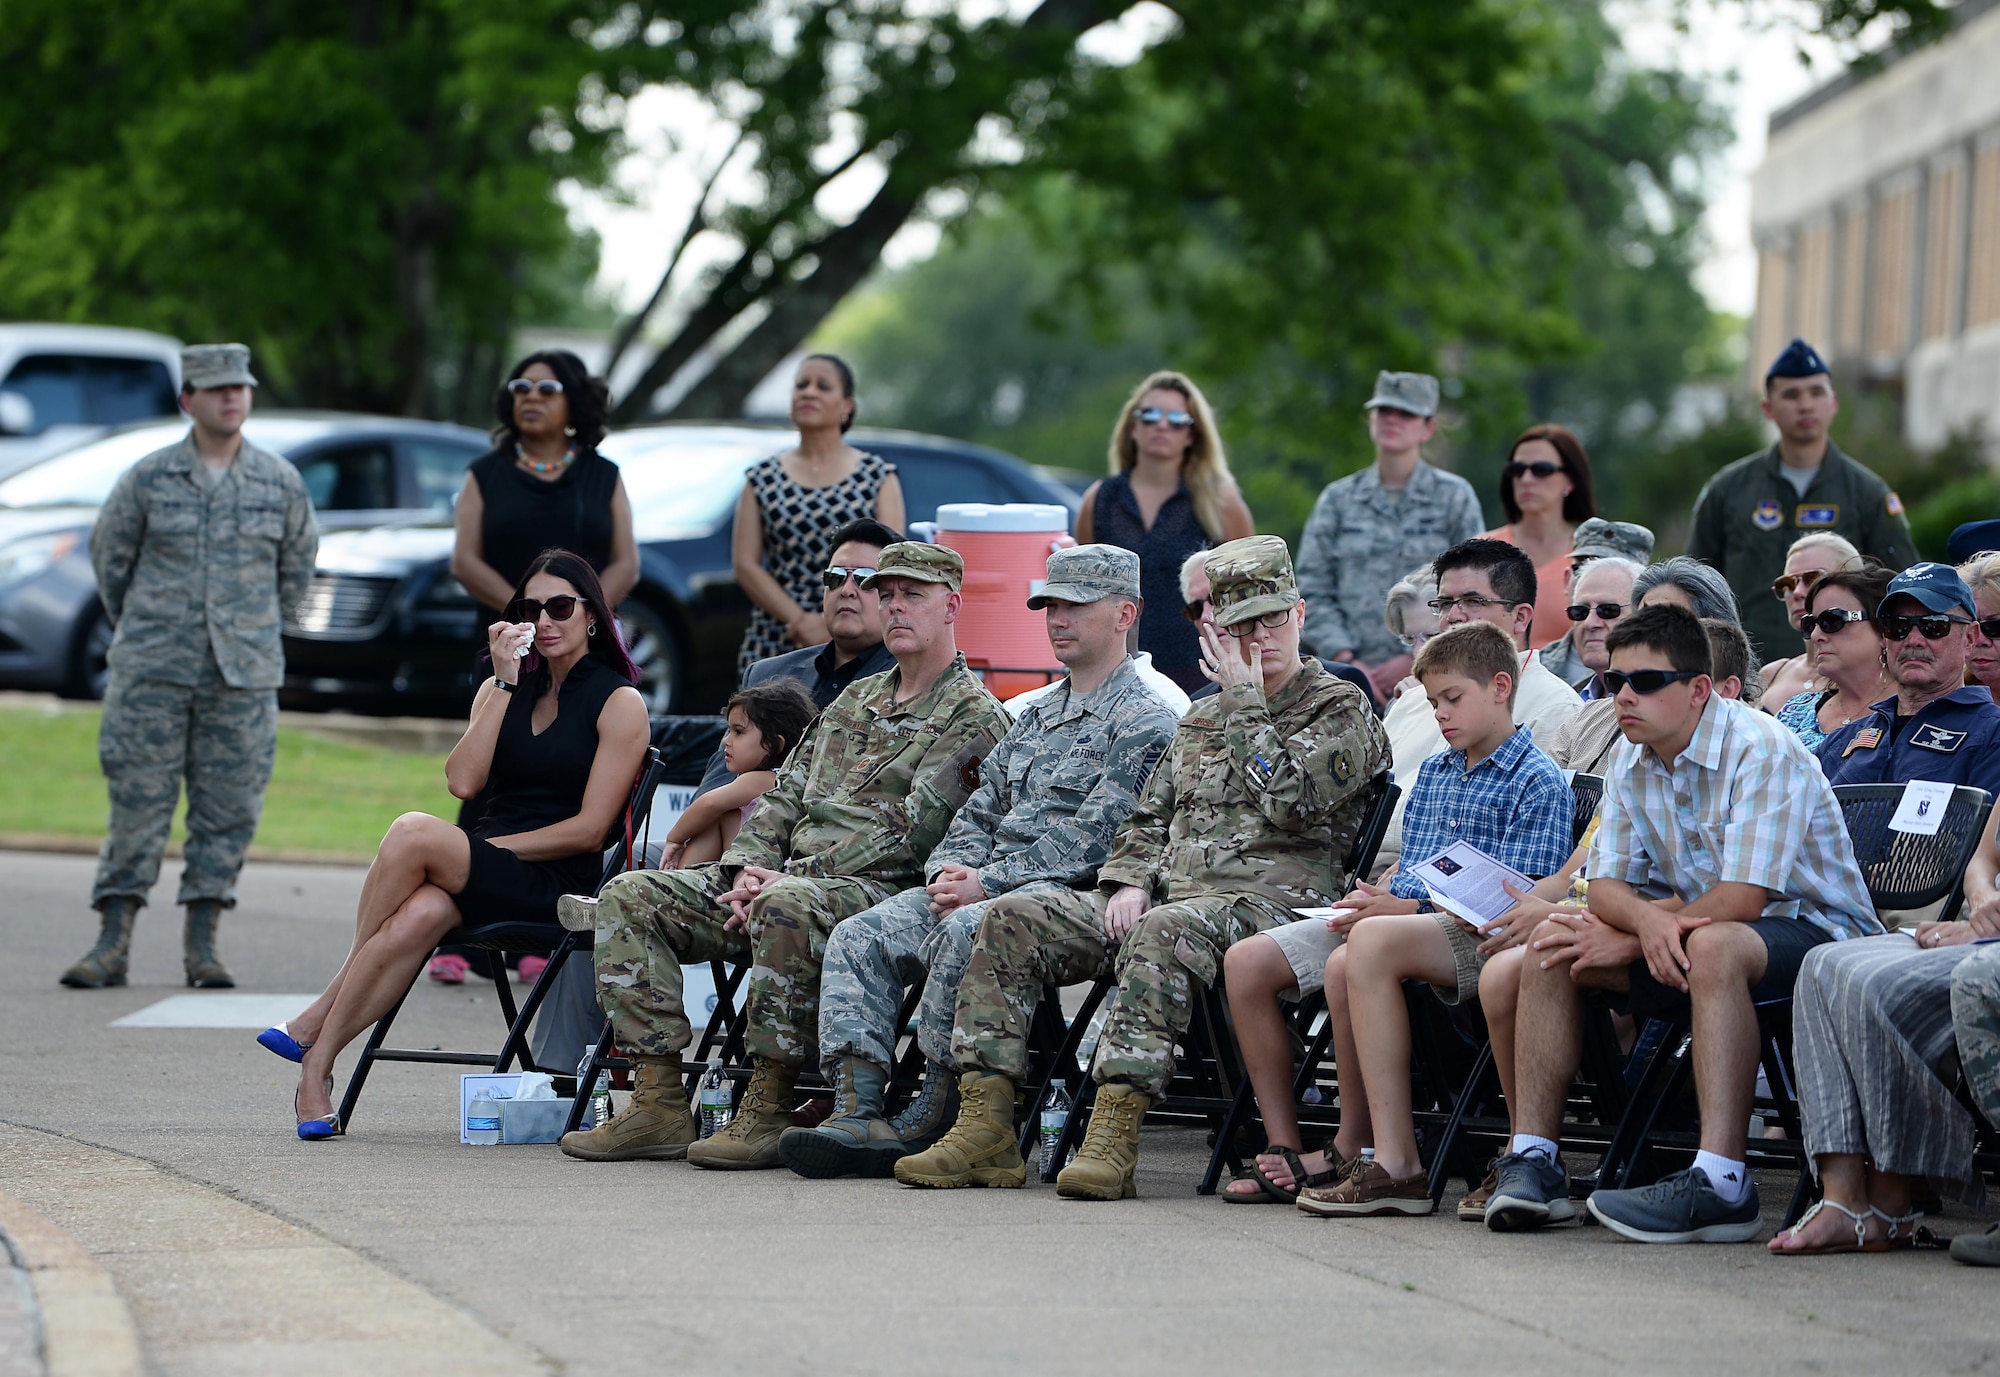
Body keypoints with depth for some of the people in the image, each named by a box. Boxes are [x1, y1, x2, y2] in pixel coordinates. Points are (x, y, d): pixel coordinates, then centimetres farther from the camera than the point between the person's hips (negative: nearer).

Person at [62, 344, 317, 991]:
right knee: (137, 802, -3)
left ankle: (202, 943, 7)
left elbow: (297, 562, 19)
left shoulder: (281, 482, 5)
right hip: (153, 671, -1)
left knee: (229, 807, 1)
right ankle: (113, 943, 0)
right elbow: (109, 554, 13)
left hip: (243, 673, 1)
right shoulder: (148, 478, 0)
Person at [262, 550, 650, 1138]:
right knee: (418, 915, -34)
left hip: (556, 885, -4)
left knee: (414, 831, -32)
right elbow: (463, 781, 2)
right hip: (479, 873, 4)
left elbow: (589, 829, -6)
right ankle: (316, 1071, -34)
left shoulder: (620, 704, 3)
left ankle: (320, 1016, -20)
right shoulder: (504, 689, 20)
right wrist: (504, 684, -2)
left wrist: (489, 848, -11)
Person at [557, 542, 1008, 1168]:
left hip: (877, 891, -8)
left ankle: (769, 1110, -32)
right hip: (784, 877, 8)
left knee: (785, 908, -41)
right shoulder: (855, 700, 25)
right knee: (630, 897, -8)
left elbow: (910, 836, -12)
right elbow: (783, 796, 21)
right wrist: (748, 870, -1)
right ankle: (658, 1104, -16)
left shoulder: (973, 717, -1)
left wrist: (790, 879, -17)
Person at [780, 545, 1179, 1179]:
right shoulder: (1037, 718, 26)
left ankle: (935, 1119, -26)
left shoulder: (1144, 721, -2)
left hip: (1063, 891, -8)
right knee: (859, 937, -13)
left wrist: (986, 885, -16)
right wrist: (949, 870, 0)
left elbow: (1091, 837, -13)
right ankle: (859, 1113, -24)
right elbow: (979, 812, 23)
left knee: (963, 932, -37)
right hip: (981, 887, 8)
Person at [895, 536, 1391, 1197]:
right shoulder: (1201, 719, 26)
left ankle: (1114, 1136, -47)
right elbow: (1149, 819, 26)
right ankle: (985, 1125, -18)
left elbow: (1288, 797, -14)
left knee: (1162, 931, -41)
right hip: (1169, 891, 7)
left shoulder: (1342, 710, 3)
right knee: (1010, 919, -10)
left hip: (1265, 901, -7)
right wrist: (1129, 882, 5)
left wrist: (1244, 700, -5)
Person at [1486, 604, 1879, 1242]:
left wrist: (1645, 933, -15)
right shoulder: (1633, 763, 4)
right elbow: (1604, 885, 2)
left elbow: (1741, 900, -27)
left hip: (1815, 930, -8)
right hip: (1695, 931, 8)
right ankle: (1531, 1160, -8)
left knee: (1713, 945, -40)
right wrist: (1645, 918, -23)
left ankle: (1721, 1184, -45)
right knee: (1550, 941, -4)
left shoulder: (1759, 749, -21)